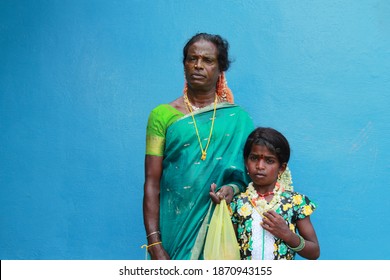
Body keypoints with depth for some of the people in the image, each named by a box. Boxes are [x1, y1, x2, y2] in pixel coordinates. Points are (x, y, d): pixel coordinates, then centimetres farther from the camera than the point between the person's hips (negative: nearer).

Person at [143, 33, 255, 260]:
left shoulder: (238, 118, 5)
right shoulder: (162, 115, 1)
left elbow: (249, 173, 9)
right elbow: (152, 183, -2)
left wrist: (234, 188, -14)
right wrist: (155, 244, -9)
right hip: (176, 228, -1)